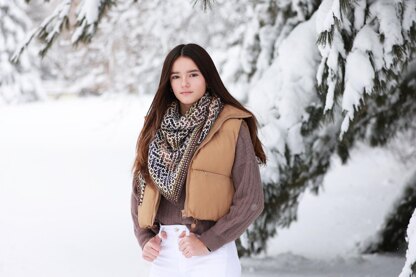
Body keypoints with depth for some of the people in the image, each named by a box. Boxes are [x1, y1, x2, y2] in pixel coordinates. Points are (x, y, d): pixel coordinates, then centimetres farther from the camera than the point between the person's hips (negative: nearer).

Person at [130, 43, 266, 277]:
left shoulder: (232, 127, -4)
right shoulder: (156, 127, 10)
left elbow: (251, 201, -6)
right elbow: (140, 190, 15)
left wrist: (207, 242, -12)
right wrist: (145, 238, 1)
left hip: (212, 256, -4)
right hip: (163, 255, 4)